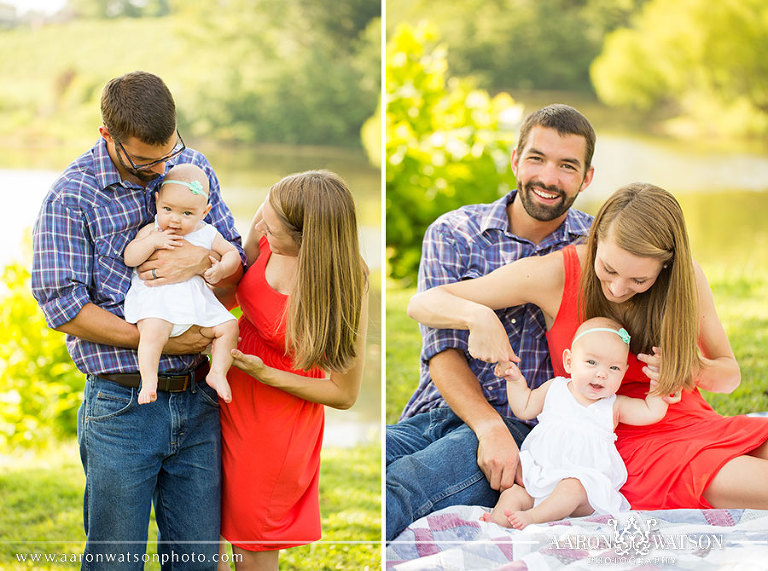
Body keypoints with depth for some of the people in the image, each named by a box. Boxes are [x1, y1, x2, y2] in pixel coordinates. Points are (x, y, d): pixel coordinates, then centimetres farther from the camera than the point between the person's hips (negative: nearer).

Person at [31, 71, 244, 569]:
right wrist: (159, 341, -15)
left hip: (197, 400, 4)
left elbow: (236, 272, 10)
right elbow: (64, 308, -12)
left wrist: (201, 260, -14)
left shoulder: (194, 167, 7)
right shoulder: (71, 199, -8)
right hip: (122, 408, -4)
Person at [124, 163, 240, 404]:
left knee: (228, 326, -8)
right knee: (153, 331, -32)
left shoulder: (207, 234, 14)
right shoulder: (151, 231, 9)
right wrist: (153, 242, -14)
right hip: (155, 299, -4)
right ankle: (149, 379, -30)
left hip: (197, 303, 4)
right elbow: (128, 257, 0)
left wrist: (221, 269, -3)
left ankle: (217, 373, 0)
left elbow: (232, 253, 19)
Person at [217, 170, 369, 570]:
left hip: (278, 424, -5)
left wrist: (265, 374, -23)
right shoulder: (268, 225, -16)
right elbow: (233, 295, 4)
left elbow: (345, 395, -18)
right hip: (231, 393, 5)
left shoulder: (344, 289, -29)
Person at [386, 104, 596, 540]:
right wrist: (489, 428, -20)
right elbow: (443, 350, -1)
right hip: (435, 416, 3)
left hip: (524, 424, -2)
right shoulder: (453, 234, 9)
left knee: (401, 487, -38)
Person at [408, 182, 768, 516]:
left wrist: (694, 368, -15)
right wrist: (479, 316, -31)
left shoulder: (686, 277, -5)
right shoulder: (556, 274, -13)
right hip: (627, 443, -5)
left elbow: (730, 374, 9)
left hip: (691, 423, 5)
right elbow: (423, 303, -9)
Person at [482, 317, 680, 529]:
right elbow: (524, 409, 19)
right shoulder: (554, 389, 10)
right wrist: (515, 380, 8)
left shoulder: (614, 406, 7)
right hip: (538, 473, 3)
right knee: (513, 493, -21)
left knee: (573, 488, -35)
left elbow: (652, 412, 5)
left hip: (585, 480, -3)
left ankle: (533, 517, -46)